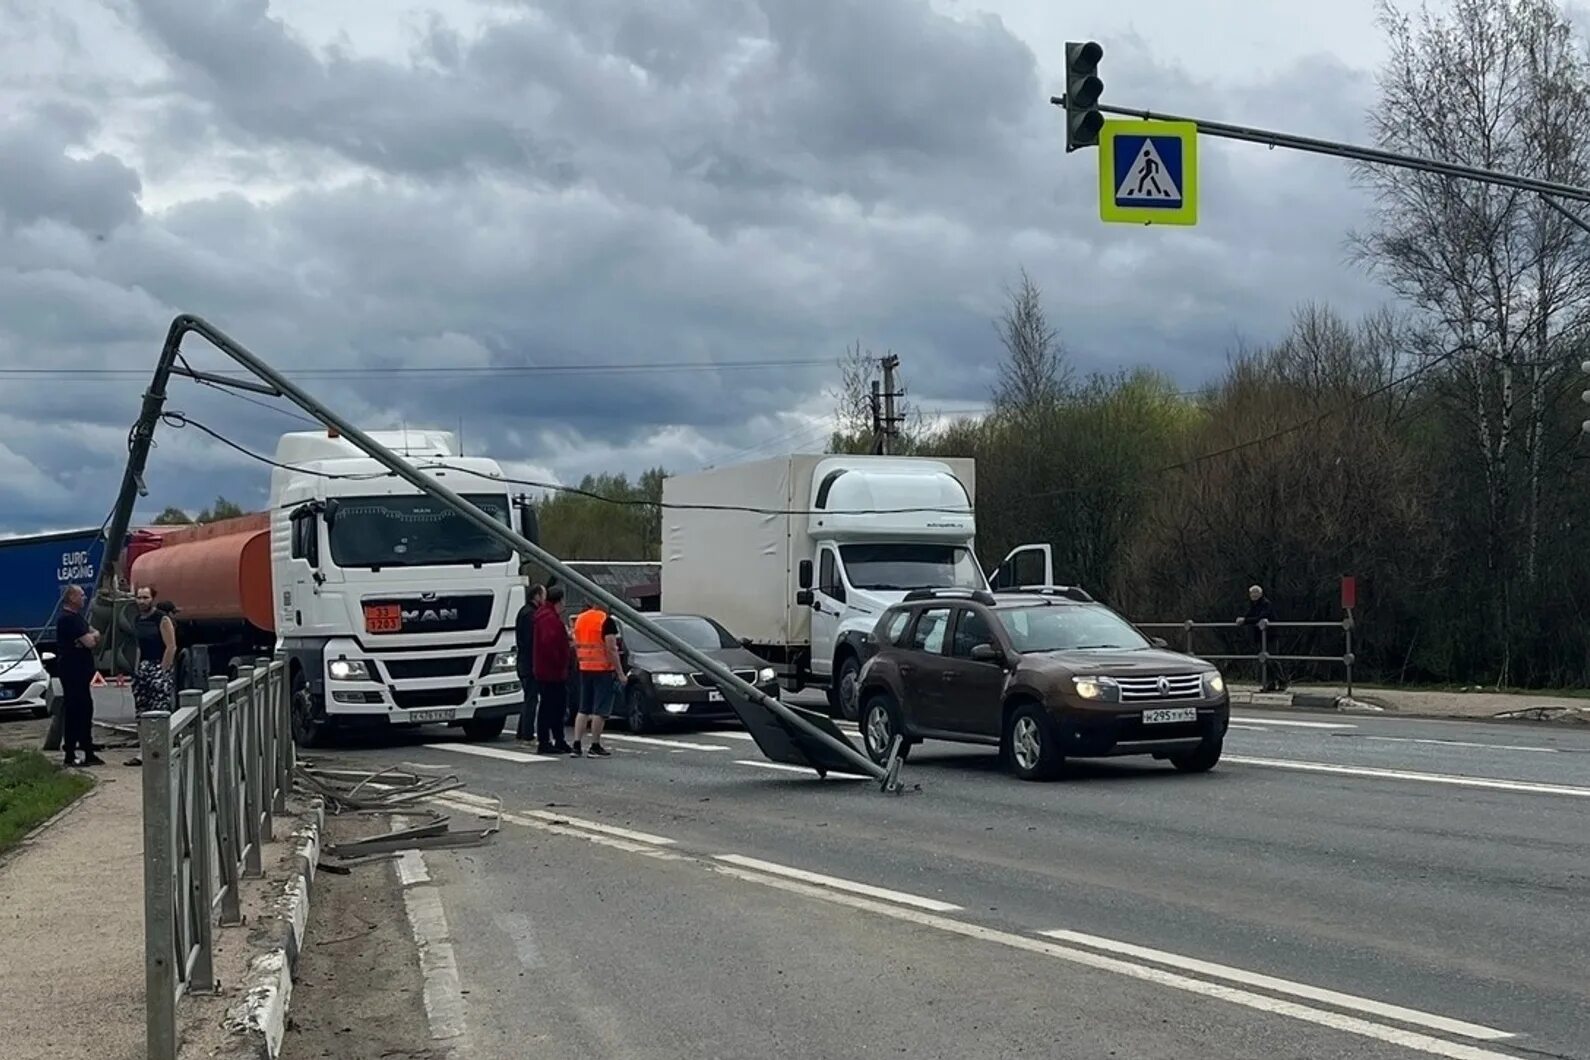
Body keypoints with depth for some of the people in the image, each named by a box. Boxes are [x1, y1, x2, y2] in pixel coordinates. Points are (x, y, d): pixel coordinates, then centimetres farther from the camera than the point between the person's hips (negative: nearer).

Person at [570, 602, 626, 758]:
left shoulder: (579, 619, 10)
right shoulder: (606, 621, -12)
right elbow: (611, 649, -16)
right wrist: (620, 674, -13)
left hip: (584, 669, 7)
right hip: (603, 670, -7)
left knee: (583, 709, 12)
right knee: (600, 710, -1)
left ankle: (577, 745, 6)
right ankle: (595, 746, 1)